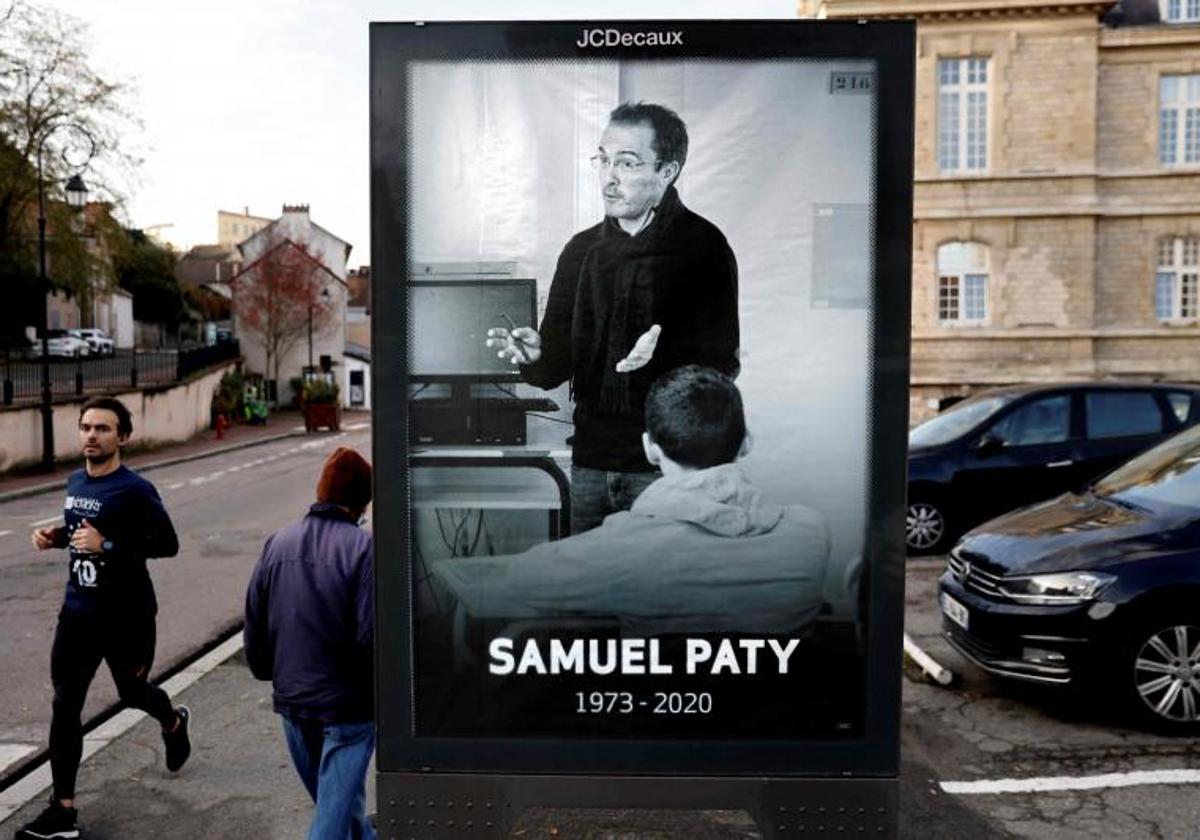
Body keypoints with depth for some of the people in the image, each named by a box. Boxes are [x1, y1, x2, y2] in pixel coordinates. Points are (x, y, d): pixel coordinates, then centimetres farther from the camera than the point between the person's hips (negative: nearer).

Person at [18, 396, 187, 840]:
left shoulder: (135, 489, -17)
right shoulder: (75, 481, 5)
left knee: (133, 692, 16)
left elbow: (168, 544, -17)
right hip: (78, 611, 5)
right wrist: (56, 535, -1)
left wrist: (107, 545, -26)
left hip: (127, 615, -5)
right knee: (64, 706, 2)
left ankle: (174, 723, 51)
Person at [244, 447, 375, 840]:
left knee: (336, 796, 26)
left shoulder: (278, 543, 0)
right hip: (348, 705, -6)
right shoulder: (363, 548, -18)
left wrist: (269, 673, 21)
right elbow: (371, 635, -21)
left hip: (292, 703, 6)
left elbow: (254, 626, 5)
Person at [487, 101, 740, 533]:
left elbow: (721, 365, -11)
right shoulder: (582, 249, 10)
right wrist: (533, 355, -12)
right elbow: (558, 365, 10)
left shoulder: (703, 247, -5)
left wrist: (661, 356, -29)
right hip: (589, 462, 5)